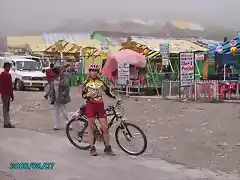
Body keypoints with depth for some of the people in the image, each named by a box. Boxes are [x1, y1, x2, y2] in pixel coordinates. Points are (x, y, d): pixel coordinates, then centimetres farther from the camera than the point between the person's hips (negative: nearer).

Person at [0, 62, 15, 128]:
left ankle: (7, 123, 18)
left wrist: (12, 94, 17)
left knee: (7, 109, 13)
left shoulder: (8, 75, 13)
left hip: (8, 94, 9)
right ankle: (6, 123, -1)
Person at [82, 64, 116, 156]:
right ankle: (92, 148, 11)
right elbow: (83, 95, 7)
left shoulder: (101, 82, 10)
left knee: (105, 127, -4)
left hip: (100, 105, 1)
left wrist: (115, 97, 3)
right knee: (91, 126, 2)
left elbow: (107, 92, 16)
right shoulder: (87, 83, 6)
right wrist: (86, 96, -15)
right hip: (90, 105, -1)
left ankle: (107, 148, 9)